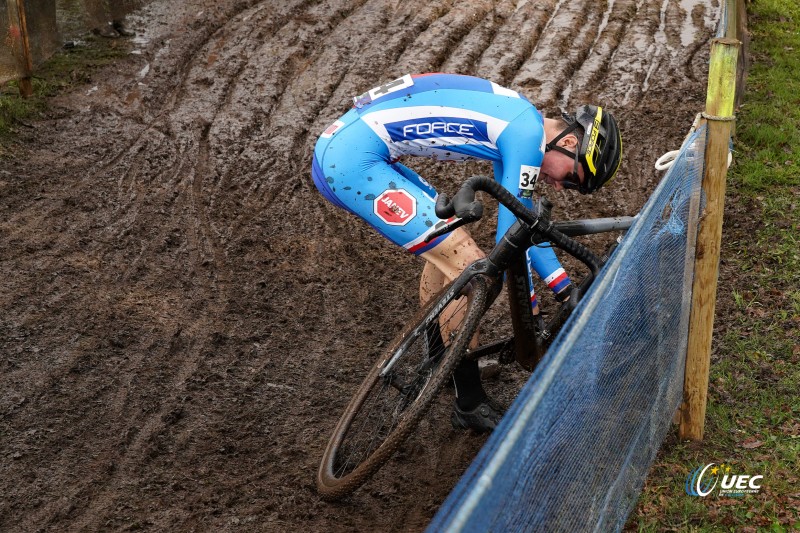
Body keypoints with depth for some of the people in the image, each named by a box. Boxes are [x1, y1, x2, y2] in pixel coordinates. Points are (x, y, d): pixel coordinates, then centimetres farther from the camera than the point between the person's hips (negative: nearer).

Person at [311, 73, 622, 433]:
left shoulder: (514, 124, 19)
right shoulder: (527, 133, -11)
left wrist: (566, 291, 27)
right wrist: (528, 307, 5)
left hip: (335, 153, 10)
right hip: (351, 162, -10)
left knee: (447, 242, 21)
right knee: (465, 263, -8)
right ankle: (469, 405, 4)